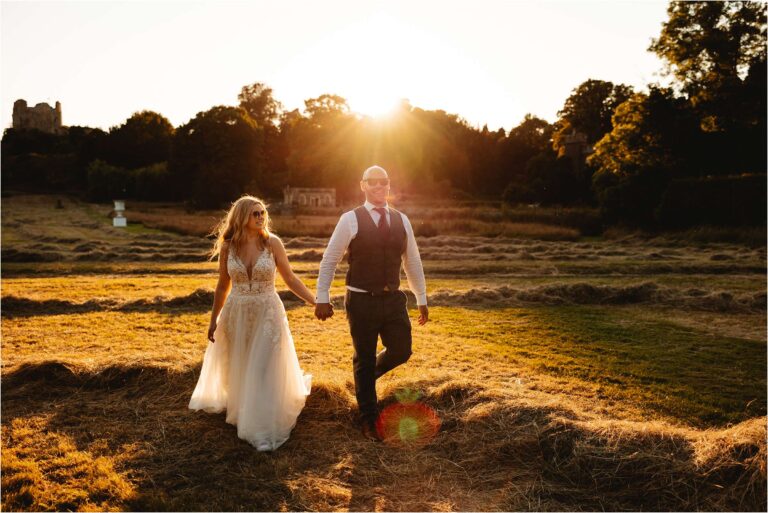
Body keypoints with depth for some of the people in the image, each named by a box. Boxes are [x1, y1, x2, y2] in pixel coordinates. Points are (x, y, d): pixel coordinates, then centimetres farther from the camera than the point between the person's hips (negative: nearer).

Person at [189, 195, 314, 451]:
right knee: (238, 370, 19)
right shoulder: (228, 247, -4)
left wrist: (316, 301, -11)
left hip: (267, 314, -2)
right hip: (236, 315, 3)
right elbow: (223, 286, 6)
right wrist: (214, 320, 8)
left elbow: (290, 279, -4)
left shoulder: (272, 243, -9)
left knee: (265, 372, -1)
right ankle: (241, 410, 47)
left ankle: (265, 431, 13)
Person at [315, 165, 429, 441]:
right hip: (362, 301, -4)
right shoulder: (350, 219, -7)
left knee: (401, 351, 5)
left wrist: (422, 298, 15)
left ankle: (368, 373, 39)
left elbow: (412, 261, 13)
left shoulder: (401, 220, 6)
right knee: (364, 360, 8)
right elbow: (329, 260, -4)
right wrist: (322, 298, -8)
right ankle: (369, 420, 28)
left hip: (393, 299, 4)